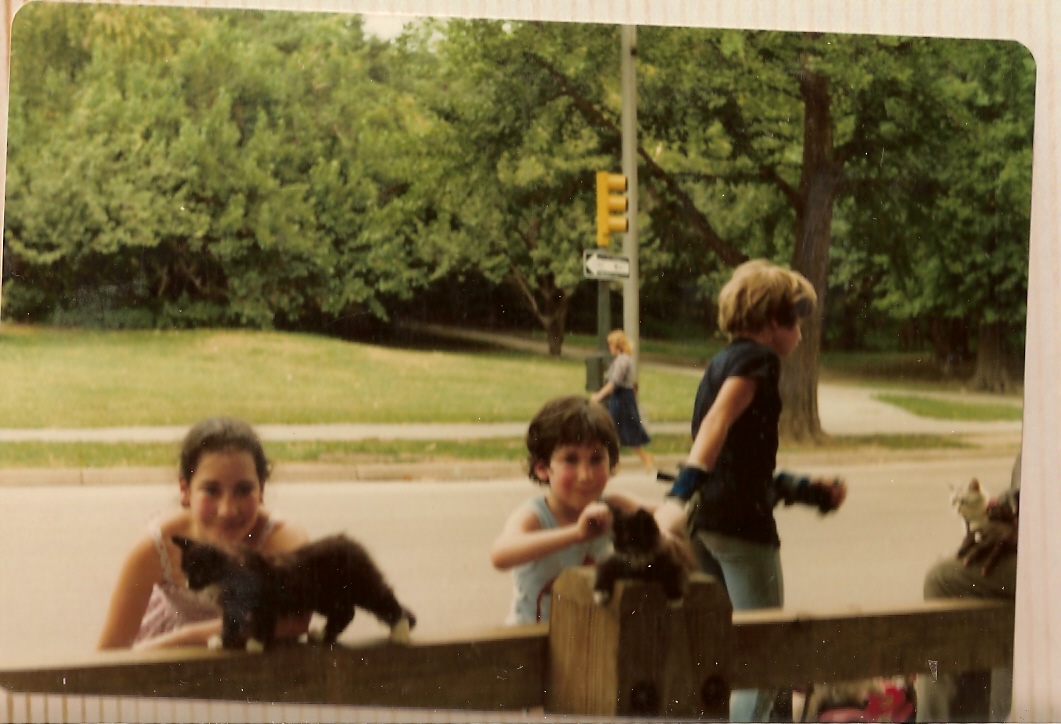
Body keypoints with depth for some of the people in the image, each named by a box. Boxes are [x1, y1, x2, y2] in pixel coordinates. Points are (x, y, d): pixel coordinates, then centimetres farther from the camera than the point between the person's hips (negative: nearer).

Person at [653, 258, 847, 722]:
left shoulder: (722, 362, 20)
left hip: (705, 517, 9)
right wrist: (681, 494, -39)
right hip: (741, 518, -9)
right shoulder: (757, 359, -6)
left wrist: (807, 490, 33)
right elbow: (718, 422, -25)